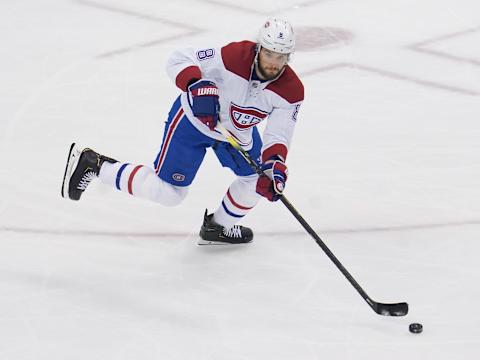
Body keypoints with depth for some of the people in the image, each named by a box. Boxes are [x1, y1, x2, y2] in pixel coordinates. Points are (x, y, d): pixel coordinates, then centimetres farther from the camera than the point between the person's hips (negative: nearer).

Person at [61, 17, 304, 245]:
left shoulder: (291, 90, -22)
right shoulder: (236, 56, -34)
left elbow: (278, 136, -22)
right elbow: (179, 60, -29)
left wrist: (275, 167, -41)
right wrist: (198, 86, -48)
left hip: (238, 131, 6)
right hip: (193, 119, -6)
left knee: (258, 179, 4)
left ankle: (219, 226, 29)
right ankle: (91, 163, 9)